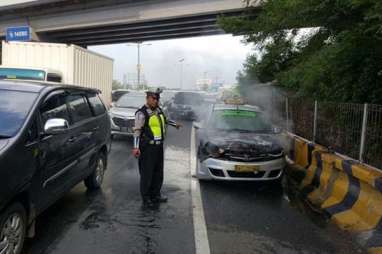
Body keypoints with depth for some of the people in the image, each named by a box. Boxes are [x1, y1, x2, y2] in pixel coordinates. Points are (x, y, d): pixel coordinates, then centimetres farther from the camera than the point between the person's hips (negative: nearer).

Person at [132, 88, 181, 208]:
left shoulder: (158, 110, 12)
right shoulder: (142, 113, -11)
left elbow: (165, 119, 33)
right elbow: (137, 131, -15)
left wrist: (175, 124, 39)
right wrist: (136, 147, -22)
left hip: (159, 146, 8)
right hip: (147, 147, -8)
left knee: (158, 172, 15)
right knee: (147, 173, -1)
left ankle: (155, 195, 29)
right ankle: (146, 198, 12)